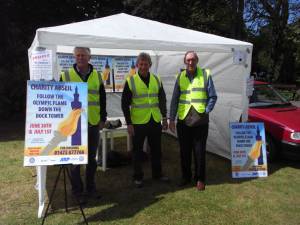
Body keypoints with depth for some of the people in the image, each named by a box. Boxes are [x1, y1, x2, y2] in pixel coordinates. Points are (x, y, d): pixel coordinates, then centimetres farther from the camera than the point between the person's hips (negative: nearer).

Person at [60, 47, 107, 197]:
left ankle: (90, 186, 28)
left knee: (91, 157, 12)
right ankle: (76, 188, 23)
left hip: (93, 123, 2)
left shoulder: (97, 76, 7)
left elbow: (102, 100, 10)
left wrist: (102, 119, 6)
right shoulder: (66, 76, 0)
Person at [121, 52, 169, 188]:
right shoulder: (130, 81, -6)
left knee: (156, 150, 14)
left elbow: (162, 100, 14)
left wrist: (164, 118, 11)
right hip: (138, 123, -3)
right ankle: (138, 177, 23)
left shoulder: (157, 80, 6)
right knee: (137, 151, 8)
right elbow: (125, 104, -5)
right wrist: (129, 123, -9)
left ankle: (157, 174, 32)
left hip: (155, 122, 4)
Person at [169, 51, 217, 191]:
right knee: (184, 151, 12)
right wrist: (172, 119, 3)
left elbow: (213, 97, 3)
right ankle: (186, 177, 28)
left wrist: (206, 111, -8)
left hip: (200, 121, -2)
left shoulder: (205, 74, 2)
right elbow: (174, 99, 7)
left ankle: (200, 179, 20)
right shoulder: (180, 77, 7)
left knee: (199, 152, 5)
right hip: (183, 121, 3)